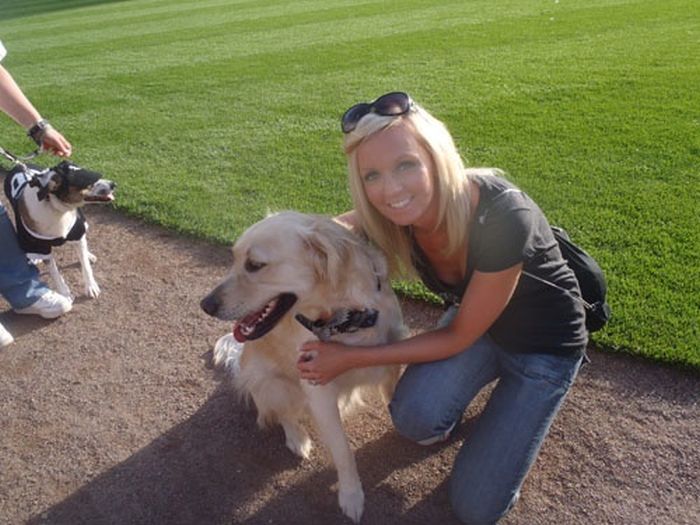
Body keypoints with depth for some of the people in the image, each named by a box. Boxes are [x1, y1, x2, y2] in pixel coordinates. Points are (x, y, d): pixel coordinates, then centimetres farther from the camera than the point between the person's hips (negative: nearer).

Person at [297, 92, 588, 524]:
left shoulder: (503, 217, -37)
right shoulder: (397, 212, -22)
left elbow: (459, 337, -25)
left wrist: (349, 359, -23)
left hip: (544, 342, -3)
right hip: (474, 316, 4)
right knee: (416, 417, -27)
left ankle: (521, 402, 19)